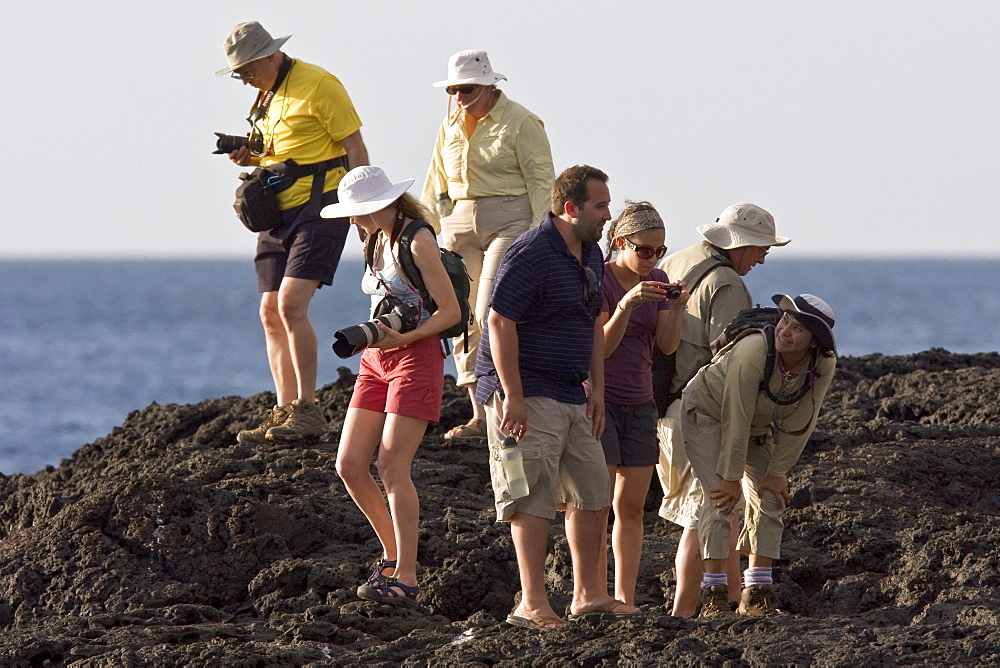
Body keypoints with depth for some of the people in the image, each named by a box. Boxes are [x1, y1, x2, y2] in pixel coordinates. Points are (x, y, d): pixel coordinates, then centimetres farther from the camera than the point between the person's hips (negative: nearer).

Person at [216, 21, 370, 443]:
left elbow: (355, 148, -11)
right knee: (271, 312, 4)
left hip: (319, 206, -9)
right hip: (278, 211, 9)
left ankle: (307, 412, -15)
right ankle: (284, 413, 8)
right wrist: (251, 157, 7)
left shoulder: (317, 85, -10)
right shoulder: (267, 96, 16)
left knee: (291, 305, -18)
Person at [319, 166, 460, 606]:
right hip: (377, 359, 8)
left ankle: (406, 578, -12)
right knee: (350, 465, 1)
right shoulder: (379, 241, 15)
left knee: (392, 466, -13)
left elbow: (450, 311, -13)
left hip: (416, 356, -8)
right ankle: (393, 554, 17)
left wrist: (403, 338, -24)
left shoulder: (417, 240, -11)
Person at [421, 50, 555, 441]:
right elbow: (436, 186, 24)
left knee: (491, 315, -18)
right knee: (465, 321, 1)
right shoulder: (449, 127, 17)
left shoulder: (519, 123, -2)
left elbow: (541, 181, -6)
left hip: (509, 222, -6)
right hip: (460, 225, 6)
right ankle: (479, 415, 3)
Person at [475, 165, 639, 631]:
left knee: (592, 491, 13)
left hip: (571, 395, 9)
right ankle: (533, 605, -10)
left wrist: (596, 388, 15)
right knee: (535, 497, -11)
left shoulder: (590, 254, 13)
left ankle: (588, 594, 23)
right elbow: (499, 321, -21)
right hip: (526, 395, -9)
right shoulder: (532, 254, -17)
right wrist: (512, 396, -22)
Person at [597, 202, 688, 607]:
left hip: (639, 403, 6)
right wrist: (626, 305, -30)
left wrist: (675, 310, -19)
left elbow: (667, 346, -1)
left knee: (631, 508, 4)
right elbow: (600, 348, -16)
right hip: (598, 400, -6)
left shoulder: (657, 280, 6)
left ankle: (625, 600, 6)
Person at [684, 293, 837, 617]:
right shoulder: (753, 352, -37)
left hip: (760, 426, 5)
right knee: (721, 497, -17)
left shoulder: (823, 365, -23)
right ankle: (713, 594, -17)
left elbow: (799, 423, -13)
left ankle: (757, 592, -1)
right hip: (708, 409, -5)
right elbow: (736, 420, -30)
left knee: (770, 498, -5)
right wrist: (732, 479, -24)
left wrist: (777, 472, -11)